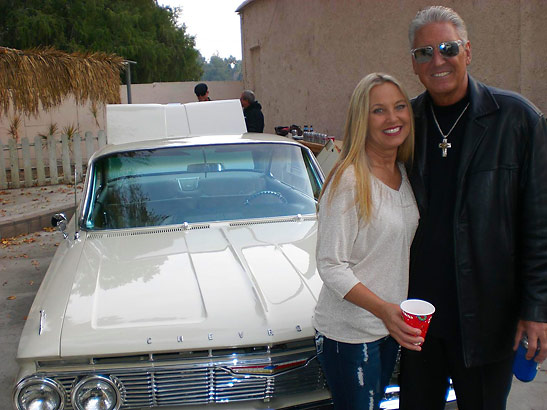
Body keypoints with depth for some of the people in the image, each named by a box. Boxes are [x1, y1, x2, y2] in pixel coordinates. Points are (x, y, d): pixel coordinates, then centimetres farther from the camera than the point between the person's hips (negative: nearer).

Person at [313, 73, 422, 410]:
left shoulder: (404, 173, 4)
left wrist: (394, 313, 5)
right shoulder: (348, 181, -20)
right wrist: (382, 308, -32)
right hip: (348, 333, -7)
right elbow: (330, 266, -21)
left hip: (391, 326, 7)